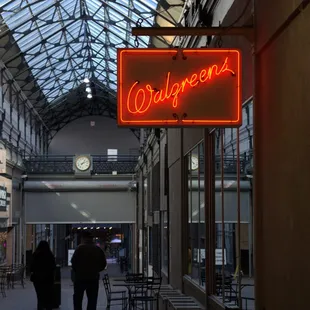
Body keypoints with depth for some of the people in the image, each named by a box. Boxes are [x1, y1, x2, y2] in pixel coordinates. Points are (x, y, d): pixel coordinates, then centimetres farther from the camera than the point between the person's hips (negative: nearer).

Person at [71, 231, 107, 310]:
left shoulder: (80, 248, -8)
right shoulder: (98, 249, 4)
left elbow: (74, 261, -12)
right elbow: (103, 263, 5)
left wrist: (76, 271, 5)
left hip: (80, 277, -3)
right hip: (94, 278, 3)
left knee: (77, 300, 6)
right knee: (92, 301, 8)